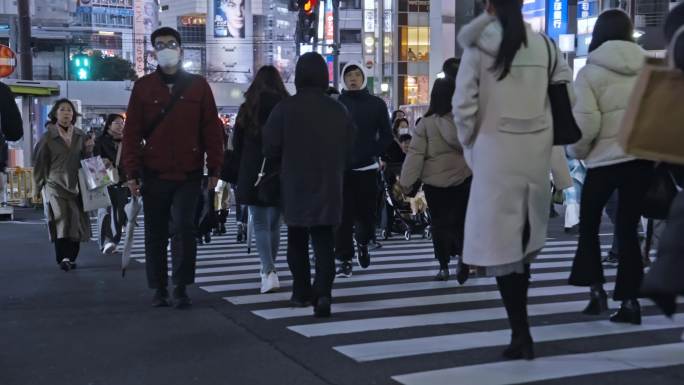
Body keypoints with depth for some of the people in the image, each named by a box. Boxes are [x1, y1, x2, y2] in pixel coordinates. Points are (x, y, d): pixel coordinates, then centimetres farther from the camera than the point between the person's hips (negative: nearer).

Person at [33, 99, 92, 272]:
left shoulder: (81, 136, 8)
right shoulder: (48, 137, 1)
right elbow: (39, 162, 5)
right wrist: (40, 185, 6)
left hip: (76, 186, 3)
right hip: (55, 185, -3)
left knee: (77, 221, 1)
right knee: (61, 219, -16)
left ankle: (71, 258, 12)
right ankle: (63, 258, -17)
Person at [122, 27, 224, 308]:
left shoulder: (198, 85, 4)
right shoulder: (143, 86, 5)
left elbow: (212, 130, 3)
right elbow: (132, 132, 3)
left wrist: (214, 168, -2)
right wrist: (132, 173, -2)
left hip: (189, 173, -1)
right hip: (154, 174, 1)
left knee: (183, 228, -9)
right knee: (155, 233, 7)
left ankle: (181, 288, 2)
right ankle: (159, 289, 18)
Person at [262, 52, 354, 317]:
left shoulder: (285, 109, -10)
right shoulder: (339, 111, 0)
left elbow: (270, 149, -7)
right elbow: (348, 153, 7)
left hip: (295, 187, -1)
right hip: (329, 187, 1)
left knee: (297, 240, 15)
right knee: (324, 240, 3)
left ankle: (302, 292, 21)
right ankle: (323, 292, -14)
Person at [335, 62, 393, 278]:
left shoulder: (377, 104, 6)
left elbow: (386, 136, 6)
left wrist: (373, 153, -8)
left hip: (367, 168, 1)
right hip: (341, 169, -1)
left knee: (367, 212, 4)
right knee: (343, 215, -4)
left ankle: (362, 243, 35)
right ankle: (345, 260, 3)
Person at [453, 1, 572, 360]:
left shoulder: (478, 45, -6)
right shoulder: (544, 44, 4)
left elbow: (463, 103, -8)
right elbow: (565, 90, 6)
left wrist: (470, 143, 5)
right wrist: (546, 132, 15)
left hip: (496, 148, -4)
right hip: (536, 149, 4)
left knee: (500, 240, 1)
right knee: (524, 237, 15)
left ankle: (521, 333, -1)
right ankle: (519, 327, 23)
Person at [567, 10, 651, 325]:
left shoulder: (590, 72, -5)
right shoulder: (648, 67, 7)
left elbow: (584, 122, -12)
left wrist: (576, 151, 4)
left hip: (605, 159, -3)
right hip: (642, 156, 4)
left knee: (589, 224, 15)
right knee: (627, 228, 9)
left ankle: (596, 290, 9)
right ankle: (629, 301, 7)